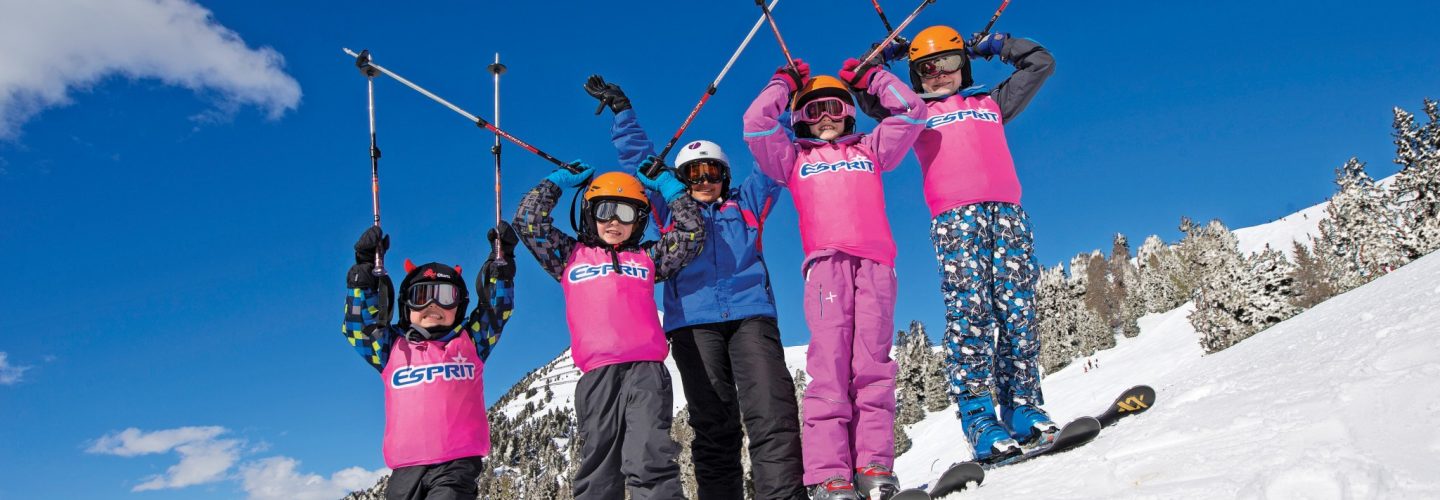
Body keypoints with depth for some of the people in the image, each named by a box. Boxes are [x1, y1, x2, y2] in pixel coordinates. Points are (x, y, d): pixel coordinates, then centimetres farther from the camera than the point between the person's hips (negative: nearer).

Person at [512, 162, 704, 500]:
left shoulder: (647, 257, 23)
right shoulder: (569, 256, 23)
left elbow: (692, 232, 18)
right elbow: (528, 222, 16)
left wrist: (666, 185, 24)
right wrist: (560, 180, 25)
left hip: (646, 368, -1)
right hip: (597, 373, 1)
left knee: (650, 462, -16)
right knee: (598, 472, -2)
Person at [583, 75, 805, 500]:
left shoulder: (746, 203, 26)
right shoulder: (671, 210, 26)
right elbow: (638, 159, 31)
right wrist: (621, 110, 33)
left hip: (751, 313, 0)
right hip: (693, 320, 1)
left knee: (772, 413, -16)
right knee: (712, 425, -4)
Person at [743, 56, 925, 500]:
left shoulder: (870, 150, 28)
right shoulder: (793, 160, 25)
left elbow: (911, 111, 25)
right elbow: (756, 124, 15)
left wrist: (870, 77, 34)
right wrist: (785, 82, 27)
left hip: (875, 262, 2)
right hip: (825, 262, -1)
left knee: (873, 361, -11)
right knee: (829, 363, -15)